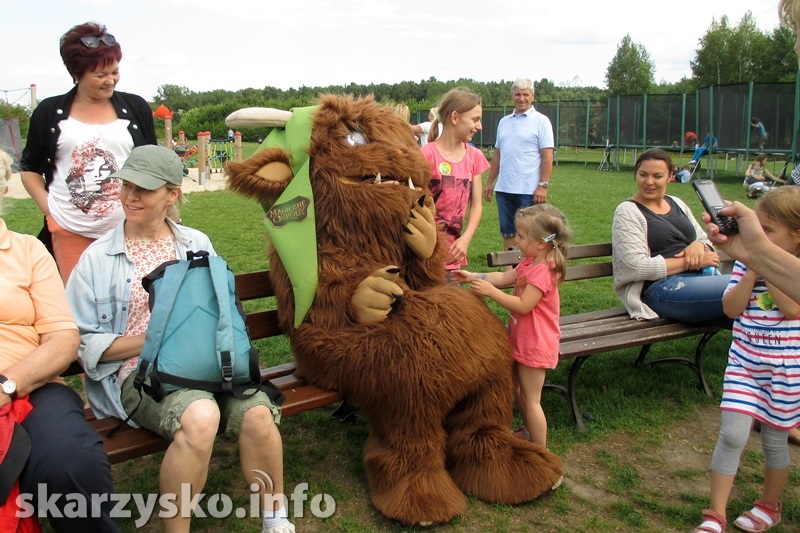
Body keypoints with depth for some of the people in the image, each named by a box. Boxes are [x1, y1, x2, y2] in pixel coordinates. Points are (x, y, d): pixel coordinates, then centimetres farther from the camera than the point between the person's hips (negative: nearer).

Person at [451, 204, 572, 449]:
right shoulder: (530, 262, 3)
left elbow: (523, 305, -29)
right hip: (521, 338, 10)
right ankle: (528, 431, 46)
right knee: (519, 389, 26)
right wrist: (473, 277, 5)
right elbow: (505, 277, 11)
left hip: (535, 344, -10)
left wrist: (490, 291, -27)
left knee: (530, 399, 1)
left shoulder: (543, 272, -28)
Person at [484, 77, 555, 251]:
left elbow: (547, 157, -8)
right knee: (507, 233, 11)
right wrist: (490, 182, 13)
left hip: (529, 190, -5)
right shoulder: (504, 122, 14)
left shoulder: (541, 121, -2)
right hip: (504, 189, 6)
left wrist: (543, 186, -15)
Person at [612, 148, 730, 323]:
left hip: (698, 278, 7)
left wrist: (699, 246, 0)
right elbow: (637, 267, -10)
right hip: (660, 288, -7)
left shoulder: (677, 204, 21)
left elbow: (705, 241, 25)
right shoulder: (627, 212, 1)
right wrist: (690, 261, -11)